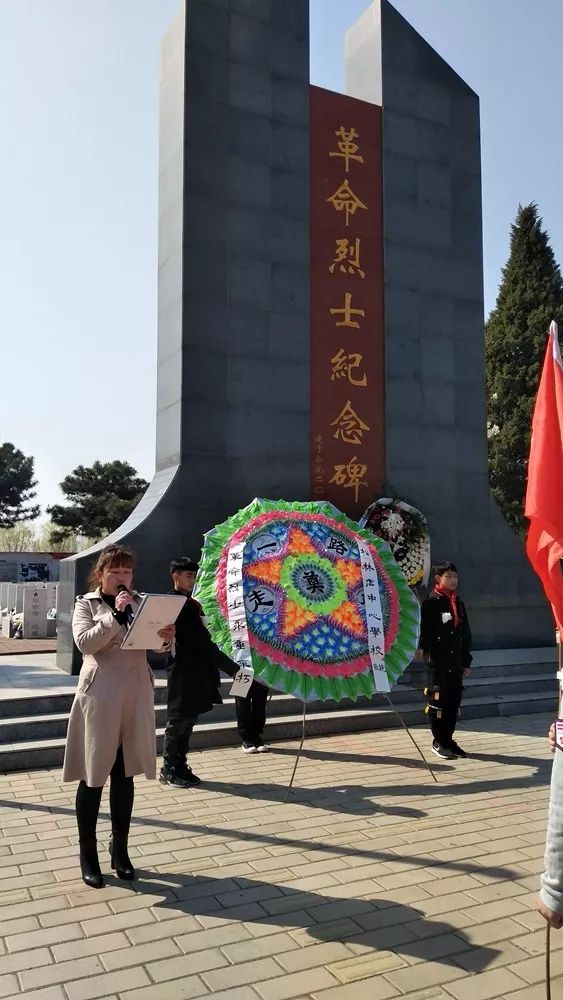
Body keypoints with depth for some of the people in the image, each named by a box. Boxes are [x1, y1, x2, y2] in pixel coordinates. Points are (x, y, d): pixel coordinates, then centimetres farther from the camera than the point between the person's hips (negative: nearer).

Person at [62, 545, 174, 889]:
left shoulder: (141, 603, 9)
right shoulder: (87, 603, -1)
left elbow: (157, 646, 6)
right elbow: (85, 642, -17)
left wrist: (167, 637, -16)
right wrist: (115, 614, -24)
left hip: (136, 696, 4)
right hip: (100, 697, -4)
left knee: (125, 774, 12)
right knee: (94, 776, 6)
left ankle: (120, 848, 26)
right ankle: (88, 852, 19)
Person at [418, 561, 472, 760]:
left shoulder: (459, 603, 14)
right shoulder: (430, 603, -5)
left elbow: (466, 634, 18)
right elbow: (424, 628, -11)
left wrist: (466, 661, 17)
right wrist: (422, 647, -29)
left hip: (456, 663, 6)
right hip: (438, 663, -6)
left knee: (454, 702, 9)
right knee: (438, 701, -2)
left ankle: (448, 739, 21)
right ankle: (438, 742, 10)